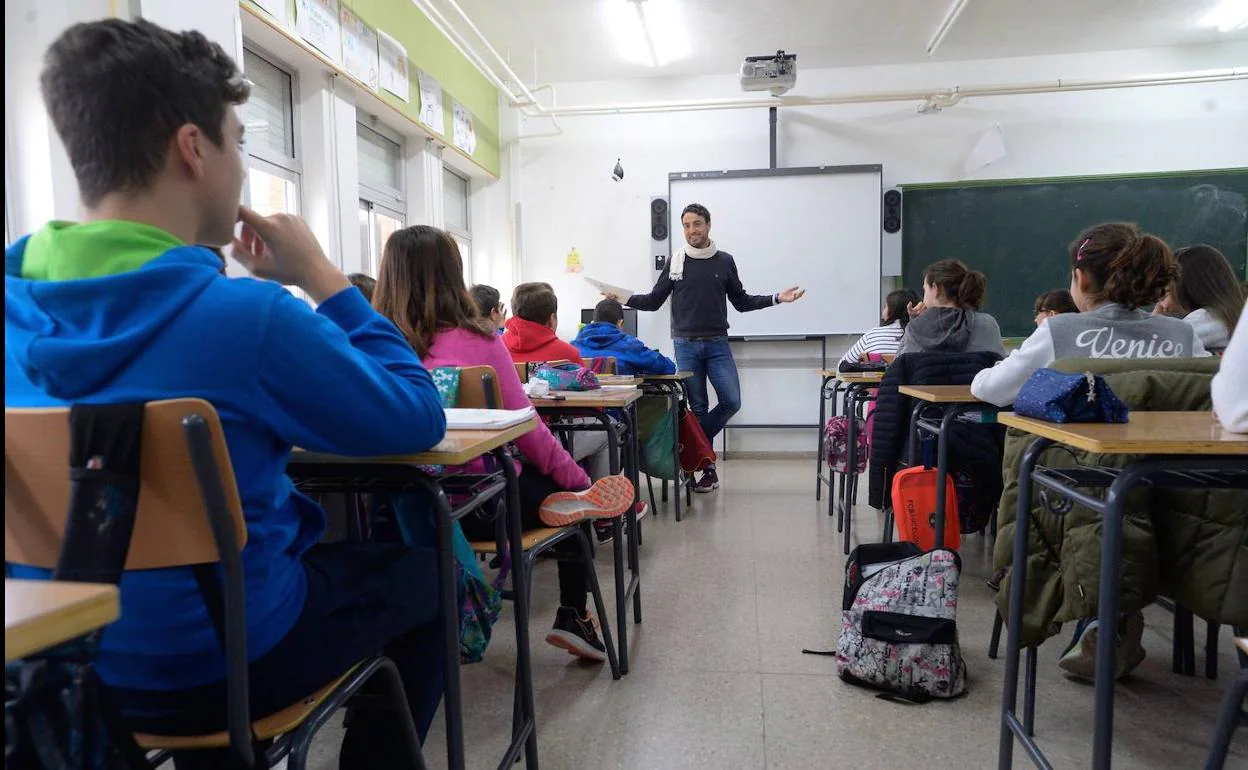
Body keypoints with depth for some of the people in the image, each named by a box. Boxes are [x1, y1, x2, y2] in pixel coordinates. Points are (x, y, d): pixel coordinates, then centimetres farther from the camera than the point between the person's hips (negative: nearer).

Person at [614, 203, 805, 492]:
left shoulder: (725, 261, 6)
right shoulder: (675, 262, 4)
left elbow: (741, 302, 12)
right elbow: (654, 301, 7)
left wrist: (776, 299, 2)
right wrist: (626, 300, -8)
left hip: (718, 344, 1)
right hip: (686, 345, -1)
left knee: (732, 402, -7)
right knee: (698, 408, 2)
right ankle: (707, 468, 12)